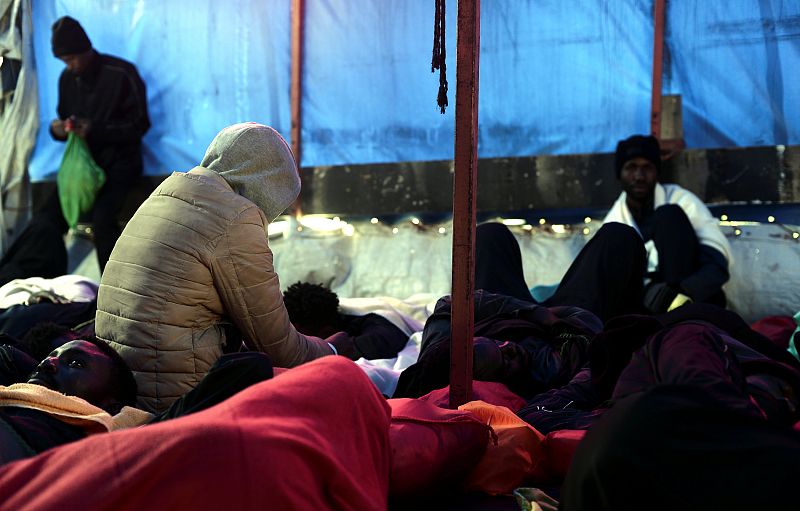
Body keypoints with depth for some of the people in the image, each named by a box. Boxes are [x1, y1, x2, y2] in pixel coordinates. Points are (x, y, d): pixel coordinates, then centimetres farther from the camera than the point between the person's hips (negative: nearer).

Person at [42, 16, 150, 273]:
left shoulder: (121, 74, -11)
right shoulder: (67, 78, 6)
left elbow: (139, 125, -10)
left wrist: (94, 129, -23)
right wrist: (58, 129, -9)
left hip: (118, 160, -5)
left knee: (102, 217, -31)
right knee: (50, 217, -17)